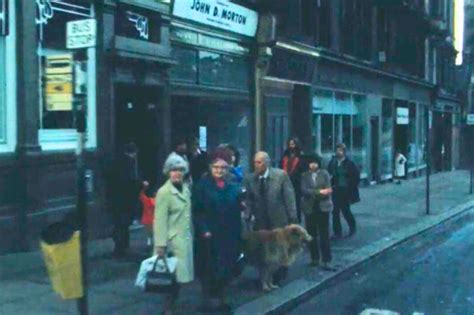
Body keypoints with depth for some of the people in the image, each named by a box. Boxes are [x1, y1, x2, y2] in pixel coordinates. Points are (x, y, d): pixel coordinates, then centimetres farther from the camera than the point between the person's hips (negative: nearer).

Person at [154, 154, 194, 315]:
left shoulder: (185, 188, 10)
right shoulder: (164, 192, -11)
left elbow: (188, 215, 12)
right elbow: (160, 220, -14)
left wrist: (191, 235, 9)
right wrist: (160, 244, -17)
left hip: (186, 239, 7)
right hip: (173, 241, -7)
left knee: (180, 276, 8)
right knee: (174, 277, -6)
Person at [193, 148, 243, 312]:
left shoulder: (233, 186, 8)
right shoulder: (202, 185, -5)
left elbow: (237, 211, 9)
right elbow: (196, 211, -9)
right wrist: (203, 230, -18)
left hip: (229, 236, 4)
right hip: (209, 236, -4)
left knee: (226, 269, 9)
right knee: (209, 270, 1)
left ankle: (220, 299, 24)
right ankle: (208, 300, 15)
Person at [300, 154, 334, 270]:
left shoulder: (324, 173, 0)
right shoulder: (305, 175, 2)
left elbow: (328, 190, -7)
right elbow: (304, 190, -11)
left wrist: (312, 193, -15)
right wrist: (320, 192, -18)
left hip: (323, 207, -2)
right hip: (309, 208, 2)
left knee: (324, 235, -3)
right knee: (312, 234, 8)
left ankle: (326, 260, 0)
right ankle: (314, 258, 20)